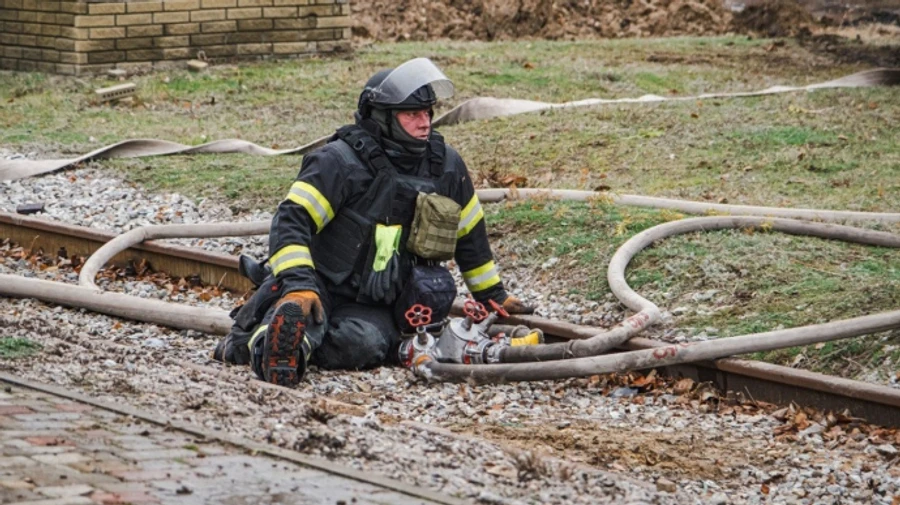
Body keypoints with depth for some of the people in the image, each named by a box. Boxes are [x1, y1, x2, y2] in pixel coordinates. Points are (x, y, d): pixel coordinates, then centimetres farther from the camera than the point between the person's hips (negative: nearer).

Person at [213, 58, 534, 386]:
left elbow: (470, 234, 22)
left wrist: (494, 296, 28)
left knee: (365, 344, -32)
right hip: (321, 288, -5)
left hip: (375, 306, 5)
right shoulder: (341, 161, -12)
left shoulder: (446, 166, 7)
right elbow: (292, 220, -19)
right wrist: (299, 284, -34)